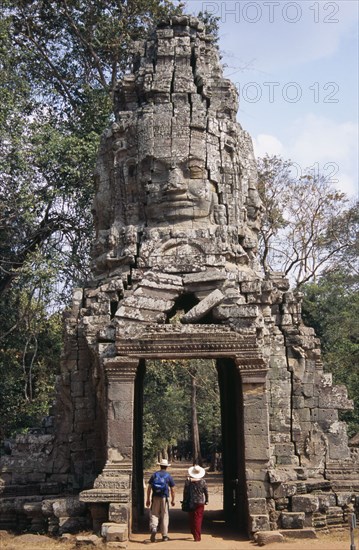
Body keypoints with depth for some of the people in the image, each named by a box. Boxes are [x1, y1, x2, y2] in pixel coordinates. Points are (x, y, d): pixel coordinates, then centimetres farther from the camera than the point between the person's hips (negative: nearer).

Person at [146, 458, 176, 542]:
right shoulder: (169, 476, 3)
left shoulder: (154, 475, 5)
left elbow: (149, 488, 3)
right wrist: (173, 500, 14)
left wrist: (148, 499, 8)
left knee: (154, 514, 5)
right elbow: (172, 490, 3)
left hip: (155, 498, 0)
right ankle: (164, 535, 12)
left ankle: (153, 527, -22)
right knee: (164, 516, 8)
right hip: (164, 498, 0)